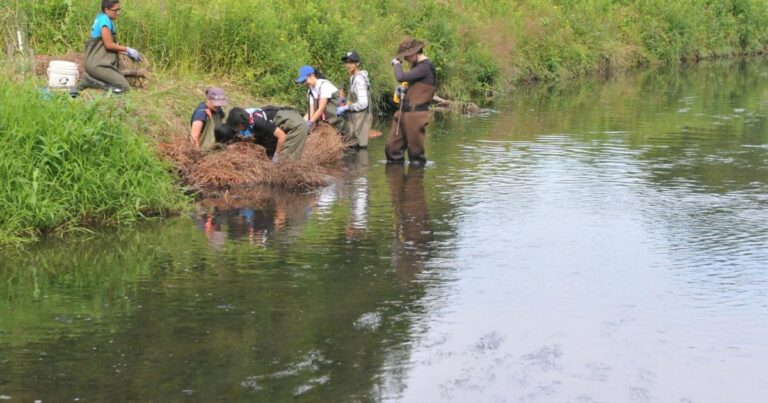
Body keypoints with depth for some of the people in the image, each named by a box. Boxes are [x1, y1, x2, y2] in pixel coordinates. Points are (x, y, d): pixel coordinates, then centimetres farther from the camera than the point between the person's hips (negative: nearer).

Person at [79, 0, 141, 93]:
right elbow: (109, 45, -16)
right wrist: (127, 50, -6)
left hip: (97, 62, 10)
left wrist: (126, 53, 11)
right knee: (124, 86, -14)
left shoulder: (100, 18, 14)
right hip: (98, 64, -10)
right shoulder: (105, 20, -15)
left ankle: (90, 79, 8)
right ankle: (92, 81, -12)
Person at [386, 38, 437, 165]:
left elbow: (401, 77, -24)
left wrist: (397, 64, -6)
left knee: (415, 150, -1)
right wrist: (403, 89, 12)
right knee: (392, 148, 9)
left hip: (416, 114, -10)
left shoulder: (425, 67, -16)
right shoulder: (417, 65, 15)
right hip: (404, 112, 10)